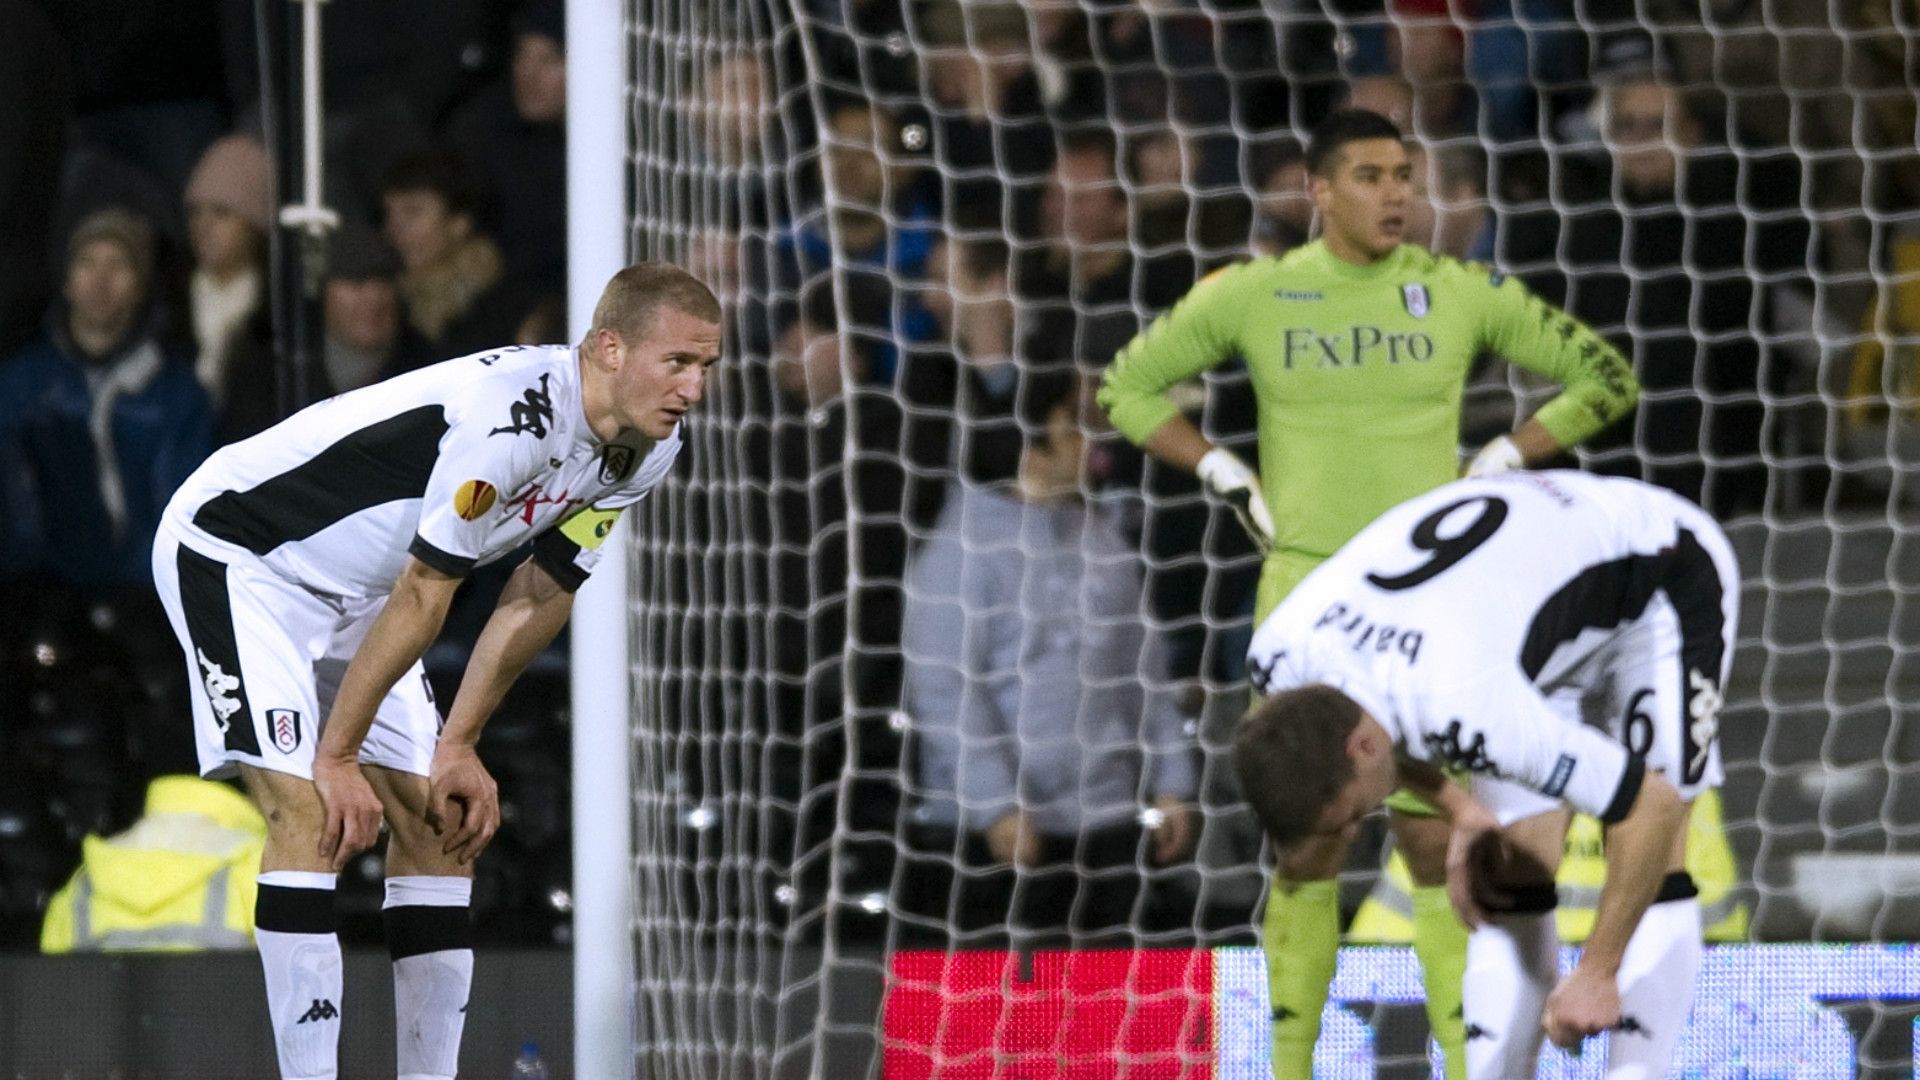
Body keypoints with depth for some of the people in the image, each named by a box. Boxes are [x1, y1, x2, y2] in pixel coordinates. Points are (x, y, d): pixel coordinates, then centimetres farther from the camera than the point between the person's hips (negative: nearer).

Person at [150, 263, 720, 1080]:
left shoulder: (644, 452, -6)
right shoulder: (513, 414, -34)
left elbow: (540, 597, 6)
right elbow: (422, 597, -28)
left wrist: (457, 748, 4)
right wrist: (337, 758, -22)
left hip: (353, 592, 9)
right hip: (236, 552, -9)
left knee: (440, 823, 4)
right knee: (314, 817, -20)